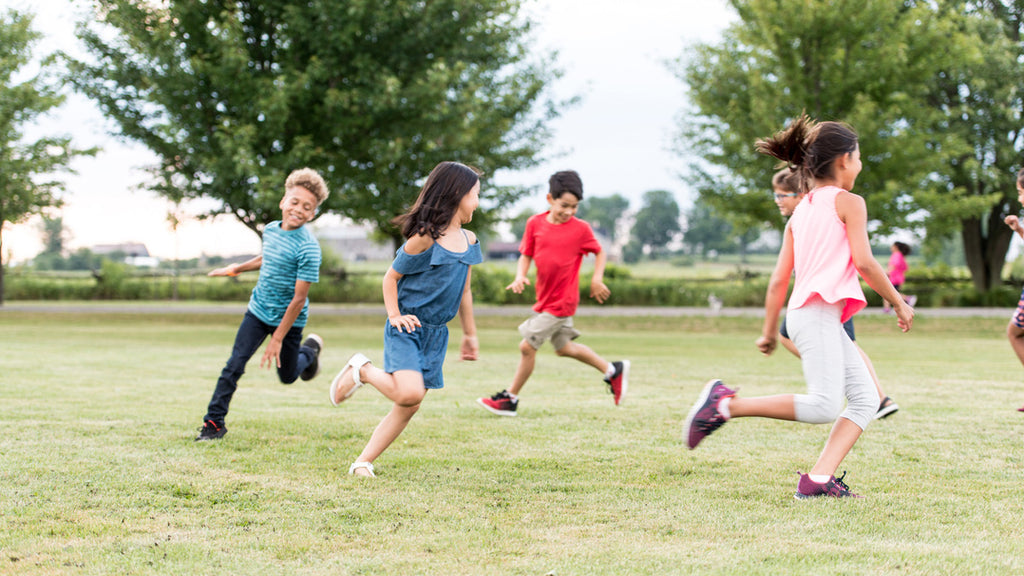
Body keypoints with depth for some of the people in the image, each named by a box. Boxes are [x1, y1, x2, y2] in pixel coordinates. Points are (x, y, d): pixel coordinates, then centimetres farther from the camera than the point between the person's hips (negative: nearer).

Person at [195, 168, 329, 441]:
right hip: (258, 311, 4)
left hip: (288, 319, -4)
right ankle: (214, 422, -1)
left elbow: (299, 299, -22)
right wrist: (237, 268, 34)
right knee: (234, 365, -8)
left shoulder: (308, 248, -24)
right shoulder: (270, 230, -4)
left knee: (287, 376, 14)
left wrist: (277, 339, -21)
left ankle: (311, 349, 46)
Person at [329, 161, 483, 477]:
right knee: (409, 392, -25)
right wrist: (395, 315, -16)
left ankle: (363, 462, 11)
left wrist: (469, 333, 22)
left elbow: (464, 290, 18)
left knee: (408, 408, 3)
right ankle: (362, 371, 2)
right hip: (407, 329, -7)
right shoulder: (425, 238, -14)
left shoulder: (469, 241, 8)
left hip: (436, 334, 7)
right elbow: (391, 277, -6)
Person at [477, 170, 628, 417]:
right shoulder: (535, 223, 0)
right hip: (545, 298, 6)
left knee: (527, 346, -7)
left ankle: (510, 399, 7)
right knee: (564, 348, 20)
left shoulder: (581, 229, -10)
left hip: (561, 301, -6)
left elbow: (600, 252, 5)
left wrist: (597, 279, -8)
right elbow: (526, 255, 6)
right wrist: (520, 276, -12)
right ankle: (613, 370, 36)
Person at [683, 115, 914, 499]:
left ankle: (818, 479, -6)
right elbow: (864, 262, -8)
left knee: (866, 398, 5)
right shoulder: (849, 203, 1)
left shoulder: (800, 213, 22)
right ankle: (727, 404, -17)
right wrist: (899, 303, 3)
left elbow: (779, 280, 20)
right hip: (818, 312, -9)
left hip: (825, 321, 9)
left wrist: (769, 331, 25)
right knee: (824, 406, -19)